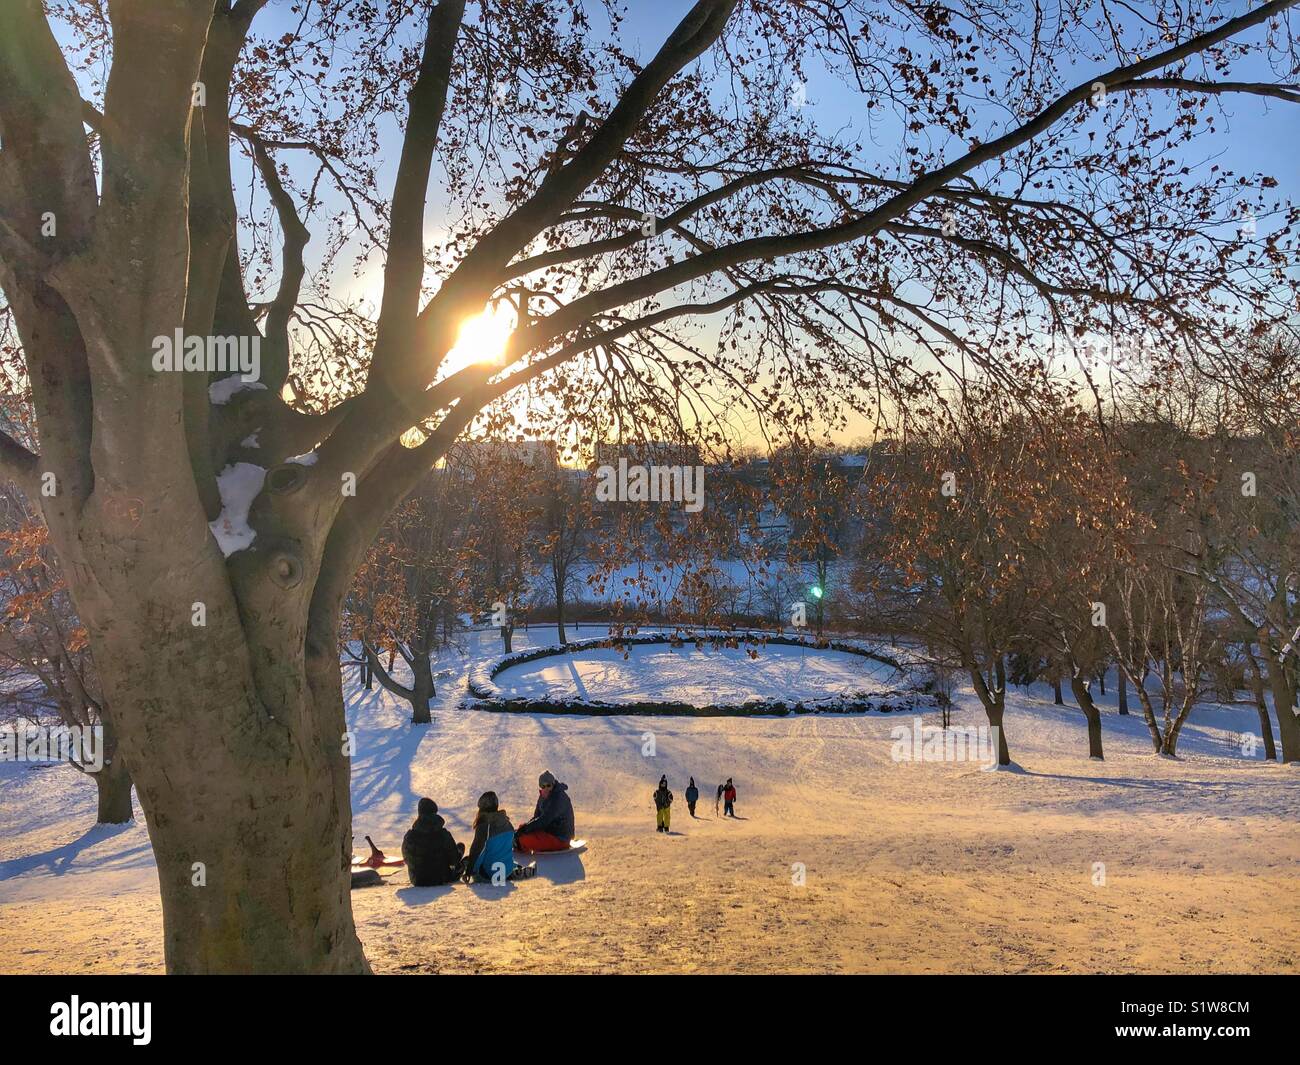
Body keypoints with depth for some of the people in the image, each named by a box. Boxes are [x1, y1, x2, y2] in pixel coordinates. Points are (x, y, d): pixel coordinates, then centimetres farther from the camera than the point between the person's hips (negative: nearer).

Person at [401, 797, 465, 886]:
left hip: (417, 881, 3)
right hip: (441, 880, -3)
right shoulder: (443, 834, -21)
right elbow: (453, 859, -10)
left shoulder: (409, 836, -14)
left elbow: (407, 859, 3)